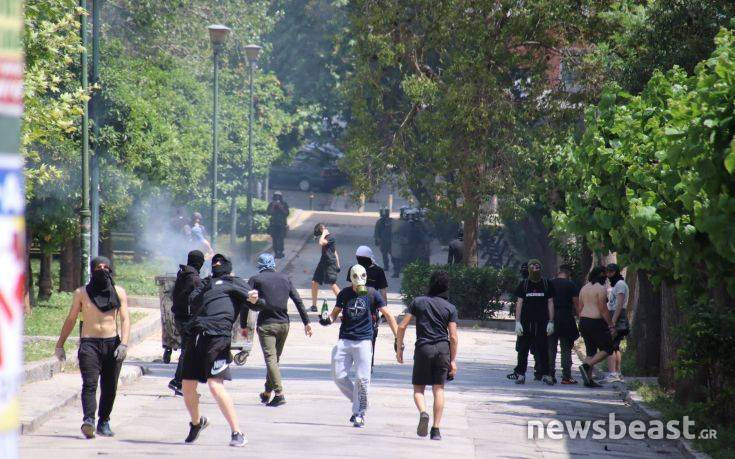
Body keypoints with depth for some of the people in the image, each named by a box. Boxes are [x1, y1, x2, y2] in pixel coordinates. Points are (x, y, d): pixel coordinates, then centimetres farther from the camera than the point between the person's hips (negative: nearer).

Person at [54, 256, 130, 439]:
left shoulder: (119, 292, 8)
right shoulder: (81, 293, 8)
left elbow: (125, 319, 2)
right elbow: (71, 319, 14)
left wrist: (124, 343, -12)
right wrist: (60, 345, 11)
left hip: (112, 344, 2)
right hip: (89, 343, -2)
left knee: (109, 387, 4)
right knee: (90, 383, -18)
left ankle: (104, 422, 17)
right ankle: (88, 420, -32)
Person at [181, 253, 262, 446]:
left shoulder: (235, 282, 13)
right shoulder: (207, 282, 28)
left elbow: (257, 306, 1)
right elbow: (192, 299, 12)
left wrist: (253, 299, -21)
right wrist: (204, 291, -5)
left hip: (218, 335, -6)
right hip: (197, 335, 6)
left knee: (215, 385, -18)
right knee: (187, 386, 8)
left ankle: (238, 433, -14)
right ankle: (196, 422, 36)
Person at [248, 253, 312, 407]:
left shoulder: (255, 280, 0)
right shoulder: (285, 278, 11)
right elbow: (298, 301, 9)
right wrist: (306, 322, 11)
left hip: (266, 324, -4)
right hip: (284, 324, 4)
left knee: (270, 359, -8)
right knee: (275, 358, 16)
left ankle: (279, 393, -19)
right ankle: (267, 393, 24)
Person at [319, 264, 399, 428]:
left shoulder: (372, 294, -1)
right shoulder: (345, 293, 6)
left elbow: (388, 315, 1)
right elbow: (335, 313, 15)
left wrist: (397, 337, -5)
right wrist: (327, 319, -9)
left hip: (363, 341, -3)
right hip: (344, 340, 3)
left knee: (362, 379, -8)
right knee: (339, 377, -1)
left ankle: (359, 414, 3)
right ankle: (358, 402, 20)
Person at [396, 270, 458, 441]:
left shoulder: (418, 302, 4)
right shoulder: (450, 308, 3)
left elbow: (402, 326, 1)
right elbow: (453, 337, -2)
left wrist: (399, 348, 11)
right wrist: (453, 360, 3)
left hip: (423, 348, -1)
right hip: (443, 348, 1)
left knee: (418, 389, 9)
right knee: (439, 389, 6)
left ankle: (423, 413, -22)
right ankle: (436, 429, 1)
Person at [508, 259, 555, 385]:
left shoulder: (547, 284, 6)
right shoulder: (524, 284, 6)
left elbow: (550, 303, 7)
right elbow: (519, 303, 4)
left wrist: (551, 322, -1)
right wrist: (518, 322, -4)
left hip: (541, 322, 0)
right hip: (526, 321, 0)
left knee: (543, 349, 0)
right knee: (523, 349, 1)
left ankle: (545, 374, 5)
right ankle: (520, 373, 7)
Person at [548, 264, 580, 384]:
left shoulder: (550, 284, 6)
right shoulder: (571, 285, -3)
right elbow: (577, 304, -7)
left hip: (551, 319, 3)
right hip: (566, 319, -3)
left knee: (551, 349, 8)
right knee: (566, 349, 2)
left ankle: (550, 374, 5)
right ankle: (566, 376, -3)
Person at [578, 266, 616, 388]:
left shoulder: (584, 288, 13)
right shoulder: (601, 289, -11)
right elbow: (603, 309, -15)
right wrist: (611, 325, -10)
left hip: (583, 321, 8)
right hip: (596, 322, -8)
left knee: (591, 351, 11)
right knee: (606, 349, 1)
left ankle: (588, 379, 3)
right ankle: (586, 366, -16)